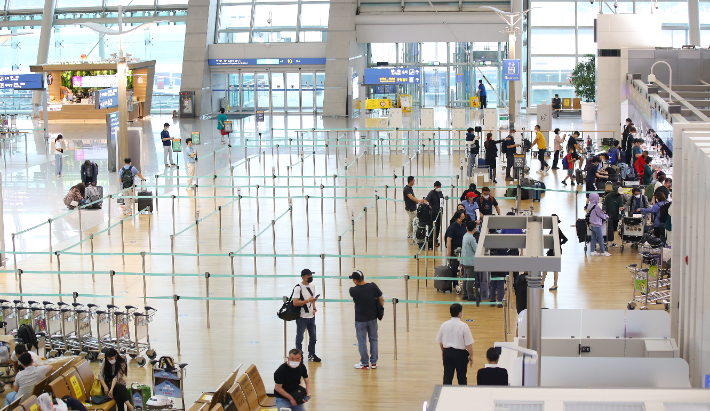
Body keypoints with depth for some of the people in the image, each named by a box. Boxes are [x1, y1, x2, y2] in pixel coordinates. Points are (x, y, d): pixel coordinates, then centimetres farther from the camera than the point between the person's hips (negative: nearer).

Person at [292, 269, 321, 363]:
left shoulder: (312, 286, 9)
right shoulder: (298, 288, -15)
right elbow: (295, 303, -22)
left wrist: (314, 309, 8)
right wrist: (308, 300, -27)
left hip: (311, 316, 7)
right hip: (302, 317, -7)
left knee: (313, 336, 14)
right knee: (299, 337, 2)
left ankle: (311, 355, 27)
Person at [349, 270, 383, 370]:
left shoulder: (353, 290, -17)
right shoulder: (373, 286, -12)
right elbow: (381, 300, -3)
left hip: (360, 320, -3)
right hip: (372, 318, 3)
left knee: (362, 342, 9)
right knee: (373, 340, 15)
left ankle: (365, 363, 16)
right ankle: (373, 363, 20)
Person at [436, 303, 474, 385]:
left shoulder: (444, 325, -2)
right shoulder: (464, 326, -15)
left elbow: (440, 342, 10)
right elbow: (469, 344, -14)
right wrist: (471, 355, 0)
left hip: (447, 353, 3)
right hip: (460, 354, -3)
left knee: (447, 377, 7)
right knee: (462, 378, 12)